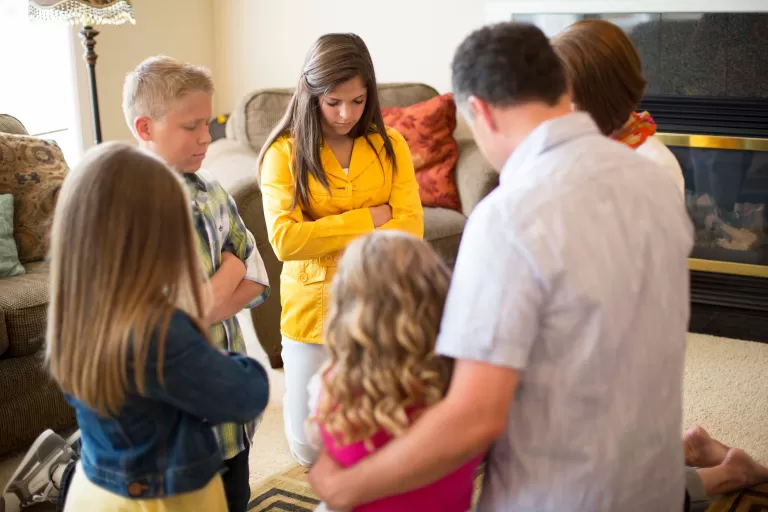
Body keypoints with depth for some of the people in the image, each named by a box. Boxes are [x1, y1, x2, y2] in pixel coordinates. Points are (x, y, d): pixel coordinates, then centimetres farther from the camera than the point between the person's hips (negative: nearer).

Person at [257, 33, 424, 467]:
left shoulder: (390, 146, -1)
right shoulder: (284, 153, -7)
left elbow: (410, 228, -10)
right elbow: (285, 240, -18)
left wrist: (328, 242, -19)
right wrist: (368, 218, -15)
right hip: (314, 310, -1)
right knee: (311, 451, 11)